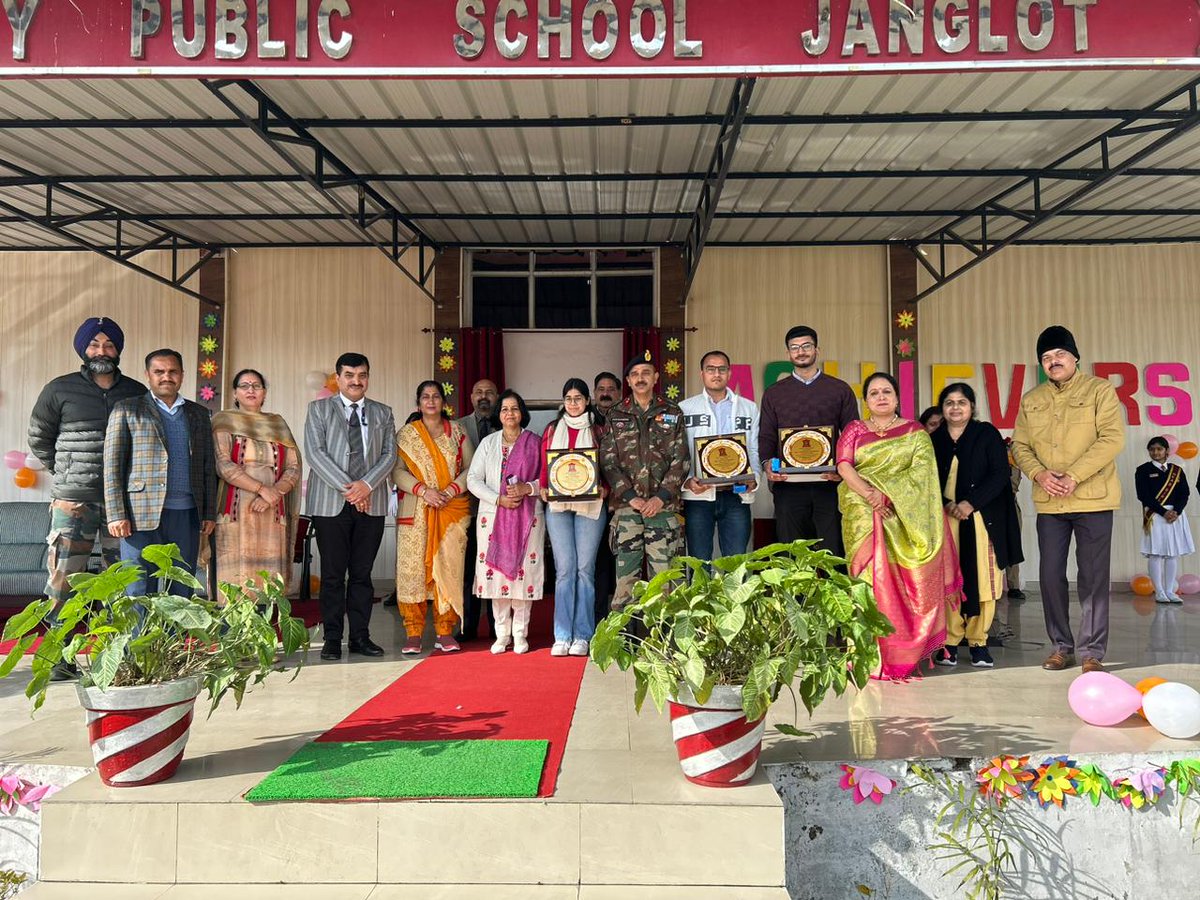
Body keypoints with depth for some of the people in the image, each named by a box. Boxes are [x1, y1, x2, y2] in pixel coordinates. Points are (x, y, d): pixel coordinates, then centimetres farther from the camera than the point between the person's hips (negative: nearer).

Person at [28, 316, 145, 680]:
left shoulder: (137, 393, 8)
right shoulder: (60, 390, 2)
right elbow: (39, 439, 12)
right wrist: (66, 474, 10)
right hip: (73, 501, -2)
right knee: (63, 579, -2)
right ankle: (59, 657, 7)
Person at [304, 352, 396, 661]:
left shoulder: (383, 413, 14)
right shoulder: (319, 409, 6)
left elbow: (389, 453, 5)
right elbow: (314, 452, -5)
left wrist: (366, 485, -11)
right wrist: (347, 488, -13)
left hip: (371, 503, 2)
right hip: (331, 504, -2)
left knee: (362, 573, 6)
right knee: (333, 574, 2)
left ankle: (360, 636, 13)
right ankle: (332, 638, 10)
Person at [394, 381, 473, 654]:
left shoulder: (457, 432, 12)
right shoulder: (406, 434, 9)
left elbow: (470, 468, 4)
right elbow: (397, 471, -1)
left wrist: (449, 492, -10)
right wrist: (424, 491, -15)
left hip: (453, 510, 1)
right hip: (416, 513, -1)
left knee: (449, 567, -2)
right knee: (413, 567, -5)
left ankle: (445, 631, 5)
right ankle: (414, 633, 2)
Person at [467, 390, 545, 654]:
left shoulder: (534, 443, 7)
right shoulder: (488, 443, 11)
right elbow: (473, 479, 4)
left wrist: (527, 488, -14)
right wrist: (499, 498, -10)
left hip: (527, 516, -1)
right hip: (494, 515, 1)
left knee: (523, 572, -3)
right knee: (496, 572, -1)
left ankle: (520, 634, 6)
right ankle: (502, 634, 9)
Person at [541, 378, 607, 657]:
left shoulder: (598, 429, 10)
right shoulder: (552, 429, 16)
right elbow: (544, 465, 13)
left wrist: (605, 489, -10)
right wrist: (543, 489, -3)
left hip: (590, 505, -1)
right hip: (557, 504, 1)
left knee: (585, 568, -2)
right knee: (564, 568, -2)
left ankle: (582, 636, 5)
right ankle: (562, 636, 3)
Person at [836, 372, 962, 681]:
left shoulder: (915, 432, 12)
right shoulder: (854, 430, 14)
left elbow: (921, 470, -2)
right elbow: (844, 466, 0)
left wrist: (885, 492, -15)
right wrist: (869, 494, -16)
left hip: (905, 518, 0)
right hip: (865, 517, 0)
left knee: (910, 581, -6)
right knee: (872, 579, -6)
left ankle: (906, 652, 3)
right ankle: (872, 652, -3)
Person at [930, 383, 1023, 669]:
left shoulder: (987, 434, 5)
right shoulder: (934, 440, 12)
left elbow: (1000, 473, -4)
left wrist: (971, 503, -13)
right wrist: (945, 505, -8)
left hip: (981, 519, -1)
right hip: (945, 519, 2)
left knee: (982, 579, -2)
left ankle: (978, 641, 9)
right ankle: (949, 643, 5)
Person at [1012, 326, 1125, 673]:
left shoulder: (1099, 390, -1)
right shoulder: (1031, 400, 11)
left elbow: (1112, 438, -11)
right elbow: (1020, 446, 10)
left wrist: (1073, 477, -18)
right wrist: (1039, 474, -10)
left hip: (1093, 500, -3)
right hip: (1049, 502, 4)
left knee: (1093, 576, 0)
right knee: (1050, 575, 5)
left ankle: (1092, 651, 9)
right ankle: (1061, 646, 19)